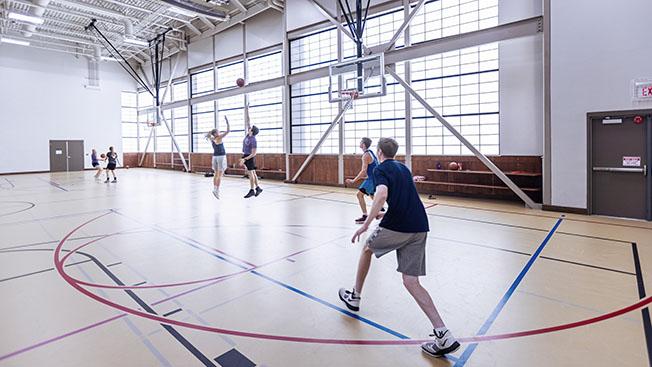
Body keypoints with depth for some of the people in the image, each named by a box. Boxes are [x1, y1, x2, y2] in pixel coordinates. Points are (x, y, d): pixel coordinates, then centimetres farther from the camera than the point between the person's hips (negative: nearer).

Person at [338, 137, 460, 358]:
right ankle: (444, 335, -4)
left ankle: (355, 297, 37)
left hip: (396, 226, -6)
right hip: (419, 228, 6)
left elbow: (382, 194, -21)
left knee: (367, 249, 23)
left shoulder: (381, 169, 0)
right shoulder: (404, 168, 24)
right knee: (411, 282, 7)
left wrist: (366, 224, -23)